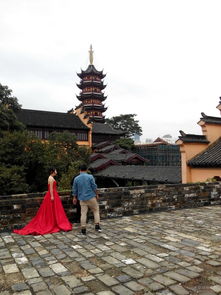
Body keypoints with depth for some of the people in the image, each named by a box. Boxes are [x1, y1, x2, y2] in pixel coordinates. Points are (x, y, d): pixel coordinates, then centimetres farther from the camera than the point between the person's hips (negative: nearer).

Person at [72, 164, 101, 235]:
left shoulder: (76, 178, 3)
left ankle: (83, 229, 6)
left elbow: (74, 189, 8)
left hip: (82, 198, 2)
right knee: (96, 210, 12)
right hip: (91, 197, -2)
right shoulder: (90, 177, -6)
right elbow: (94, 187, -4)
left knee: (83, 213, 5)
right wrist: (96, 194, 9)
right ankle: (97, 226, 6)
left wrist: (74, 198, 19)